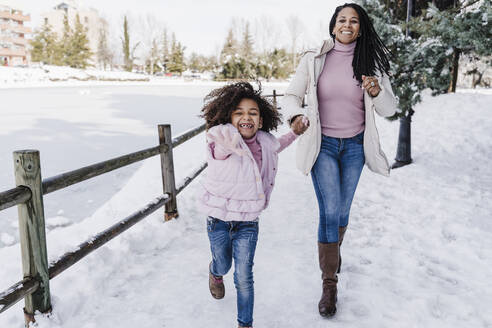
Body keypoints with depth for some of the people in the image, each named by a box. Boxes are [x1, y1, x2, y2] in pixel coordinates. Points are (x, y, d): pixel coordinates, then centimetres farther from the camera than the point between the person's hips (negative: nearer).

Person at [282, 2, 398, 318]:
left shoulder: (371, 62, -1)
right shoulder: (314, 59, -5)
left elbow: (389, 109, 1)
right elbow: (291, 95, 2)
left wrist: (377, 91, -21)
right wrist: (297, 114, -20)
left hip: (354, 146, 2)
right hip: (323, 144, -2)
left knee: (343, 211, 12)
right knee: (329, 212, -9)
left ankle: (334, 251, 43)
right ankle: (329, 285, 3)